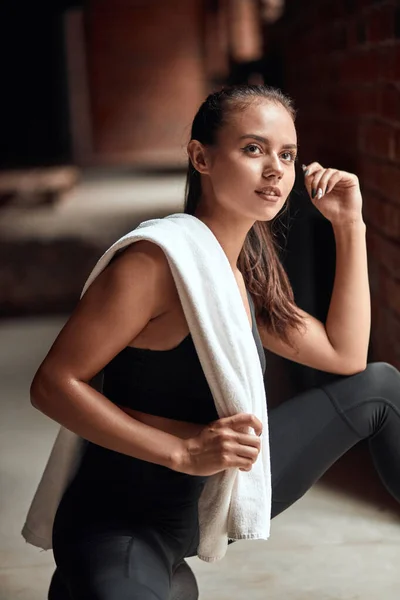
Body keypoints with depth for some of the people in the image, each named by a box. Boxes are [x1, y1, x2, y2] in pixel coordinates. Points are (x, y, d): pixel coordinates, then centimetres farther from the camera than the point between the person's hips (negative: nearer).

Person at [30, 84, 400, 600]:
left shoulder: (247, 275, 4)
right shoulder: (157, 264, -23)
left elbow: (347, 355, 8)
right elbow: (52, 385, -21)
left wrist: (350, 226, 3)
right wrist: (183, 451, -28)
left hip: (218, 497, 8)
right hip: (122, 527, -8)